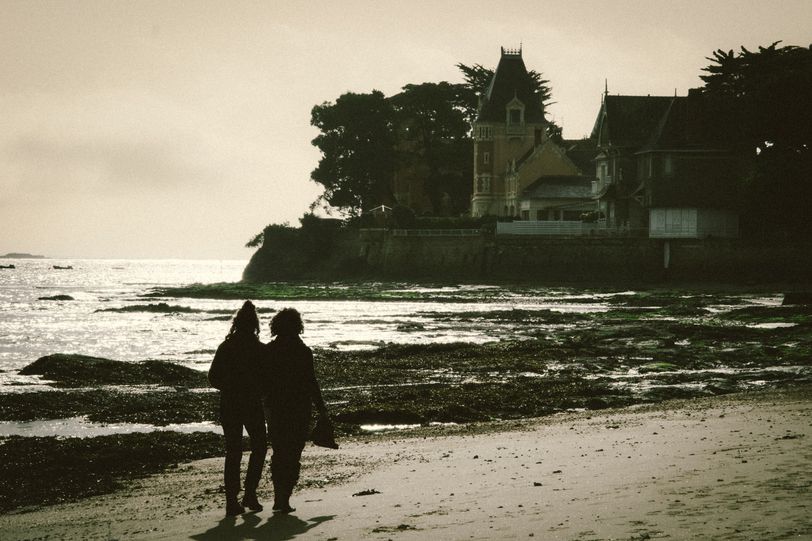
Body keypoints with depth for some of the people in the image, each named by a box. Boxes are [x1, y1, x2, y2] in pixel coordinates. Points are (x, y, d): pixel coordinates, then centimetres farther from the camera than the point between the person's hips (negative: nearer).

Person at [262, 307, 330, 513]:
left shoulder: (267, 351, -1)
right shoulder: (303, 352, -11)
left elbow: (263, 382, 2)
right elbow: (311, 383, -10)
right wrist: (322, 410, -1)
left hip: (274, 409, 3)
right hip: (299, 409, -3)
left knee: (278, 452, 17)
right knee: (293, 456, 3)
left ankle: (278, 497, 16)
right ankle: (284, 500, -3)